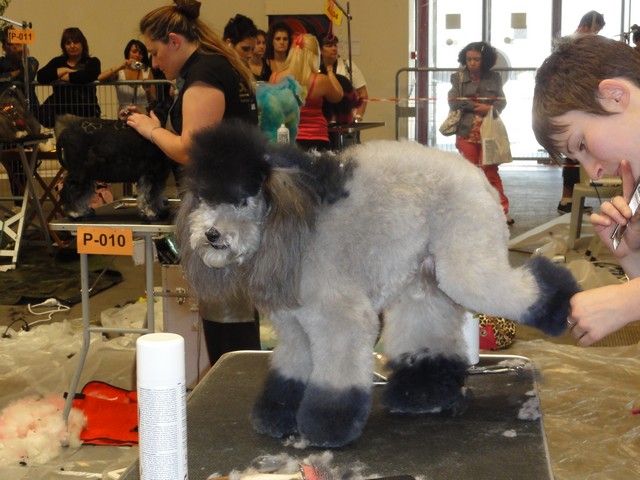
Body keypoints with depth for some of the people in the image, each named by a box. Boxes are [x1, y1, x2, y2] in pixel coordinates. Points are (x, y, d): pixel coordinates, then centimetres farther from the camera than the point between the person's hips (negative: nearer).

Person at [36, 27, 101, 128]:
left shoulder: (92, 62, 11)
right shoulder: (58, 61, 21)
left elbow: (87, 77, -14)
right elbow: (41, 76, 3)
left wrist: (61, 76, -1)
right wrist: (63, 70, -3)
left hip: (84, 109, -1)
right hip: (59, 109, 2)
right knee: (44, 112, -26)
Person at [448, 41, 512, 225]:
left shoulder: (494, 77, 4)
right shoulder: (458, 77, 1)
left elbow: (502, 101, 0)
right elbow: (453, 102, -8)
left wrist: (490, 109, -21)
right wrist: (478, 106, -14)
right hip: (466, 131, 0)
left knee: (490, 170, 0)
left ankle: (502, 210, 3)